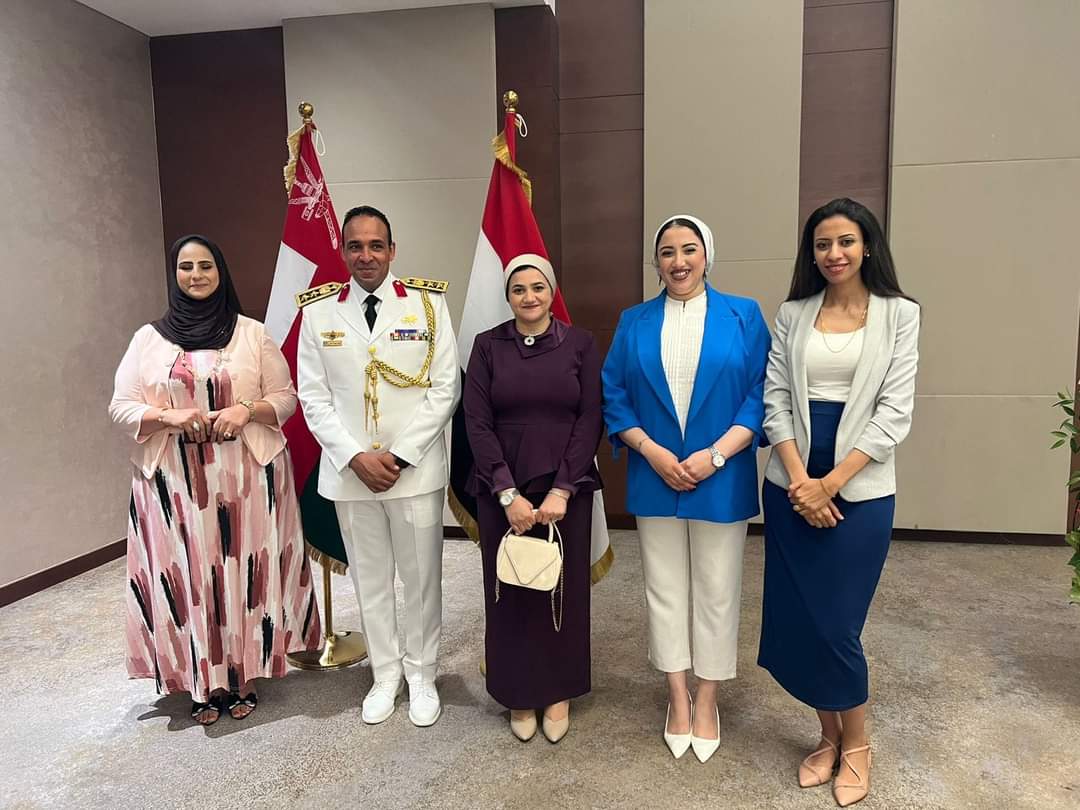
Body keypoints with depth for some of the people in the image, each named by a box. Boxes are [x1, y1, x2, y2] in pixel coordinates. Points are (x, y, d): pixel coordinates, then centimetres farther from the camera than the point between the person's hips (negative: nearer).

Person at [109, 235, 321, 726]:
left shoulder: (253, 334, 4)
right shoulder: (148, 338, 7)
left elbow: (286, 397, 4)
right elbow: (121, 407, 5)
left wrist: (247, 410, -15)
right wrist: (167, 416, -14)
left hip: (247, 475, -1)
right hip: (175, 480, 1)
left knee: (245, 572, 3)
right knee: (188, 576, 4)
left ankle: (245, 678, 19)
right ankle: (203, 683, 20)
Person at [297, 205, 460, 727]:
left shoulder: (428, 303, -2)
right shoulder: (318, 311, 3)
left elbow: (445, 388, -4)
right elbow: (313, 397, 2)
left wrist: (400, 456, -11)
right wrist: (355, 457, -9)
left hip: (416, 469, -1)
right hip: (349, 472, 2)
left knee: (421, 577, 8)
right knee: (369, 578, 12)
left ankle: (422, 675, 28)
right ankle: (385, 674, 31)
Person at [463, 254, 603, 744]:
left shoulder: (580, 344, 0)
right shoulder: (488, 346, 1)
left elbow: (591, 419, -4)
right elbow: (477, 422, -5)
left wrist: (561, 490, -12)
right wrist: (508, 494, -12)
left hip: (565, 489, 0)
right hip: (502, 491, 0)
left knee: (563, 589, 9)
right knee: (510, 592, 8)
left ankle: (559, 693, 29)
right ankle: (519, 695, 28)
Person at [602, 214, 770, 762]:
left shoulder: (743, 316, 1)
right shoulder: (634, 323, 5)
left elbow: (761, 393, -4)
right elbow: (613, 397, 2)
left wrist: (715, 455, -15)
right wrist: (653, 451, -11)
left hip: (721, 480, -1)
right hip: (654, 479, 2)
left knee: (716, 591, 8)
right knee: (665, 589, 10)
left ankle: (707, 701, 27)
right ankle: (677, 698, 27)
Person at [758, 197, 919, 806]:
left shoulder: (898, 314, -1)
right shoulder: (793, 313, 6)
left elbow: (895, 413, -7)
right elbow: (775, 401, 2)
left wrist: (829, 483, -13)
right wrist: (799, 480, -11)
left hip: (859, 488, -2)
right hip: (791, 485, 3)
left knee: (836, 623, 2)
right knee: (797, 621, 7)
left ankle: (856, 744, 27)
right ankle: (829, 736, 30)